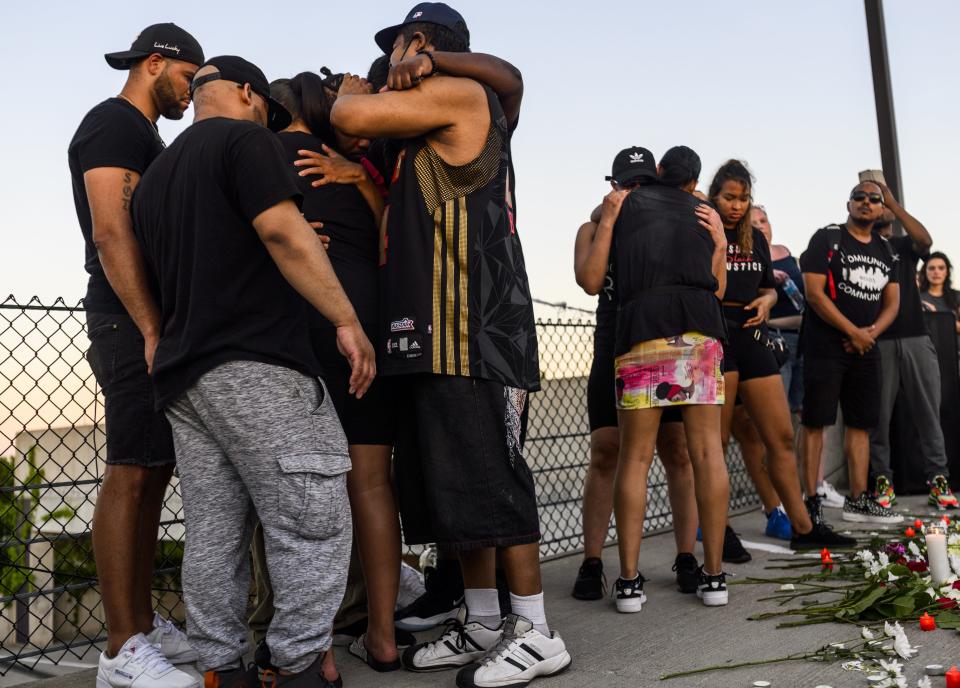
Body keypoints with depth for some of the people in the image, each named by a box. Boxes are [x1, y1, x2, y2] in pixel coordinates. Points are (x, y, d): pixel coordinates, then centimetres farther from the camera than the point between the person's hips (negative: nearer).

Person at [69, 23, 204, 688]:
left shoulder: (145, 136, 25)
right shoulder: (114, 124, -5)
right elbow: (111, 233, -17)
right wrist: (152, 330, -23)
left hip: (155, 320, 10)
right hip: (133, 320, -10)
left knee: (154, 472, 10)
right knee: (132, 475, -11)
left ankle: (145, 624, 18)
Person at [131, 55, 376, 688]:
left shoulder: (154, 176, 24)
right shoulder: (246, 140, -2)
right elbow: (283, 231, -15)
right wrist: (347, 320, -17)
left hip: (183, 370, 9)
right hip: (256, 364, -9)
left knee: (213, 534, 8)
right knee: (313, 523, -4)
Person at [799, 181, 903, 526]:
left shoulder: (885, 251, 16)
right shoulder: (827, 238, -3)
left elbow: (892, 302, 12)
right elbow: (814, 293, -12)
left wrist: (870, 332, -8)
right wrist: (853, 332, -13)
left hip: (866, 348, 7)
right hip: (825, 345, -6)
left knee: (861, 423, 8)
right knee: (815, 420, -7)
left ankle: (858, 500, 16)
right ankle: (811, 502, -4)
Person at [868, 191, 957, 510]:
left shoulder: (905, 244, 16)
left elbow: (925, 240, -8)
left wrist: (892, 201, -11)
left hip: (915, 338, 2)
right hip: (878, 341, -2)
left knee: (928, 412, 1)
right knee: (879, 414, -2)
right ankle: (882, 481, 3)